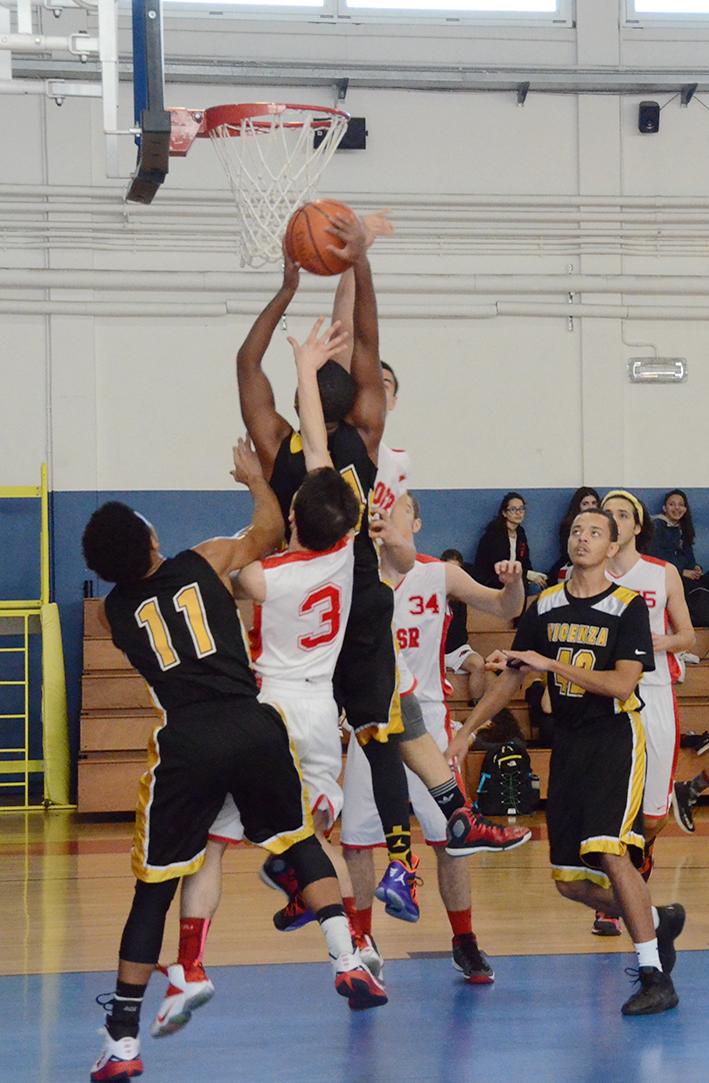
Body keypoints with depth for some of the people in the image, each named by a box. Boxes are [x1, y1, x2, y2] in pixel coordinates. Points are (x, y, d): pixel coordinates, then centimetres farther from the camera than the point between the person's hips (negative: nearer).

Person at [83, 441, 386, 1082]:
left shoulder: (115, 613, 13)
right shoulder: (206, 562, 10)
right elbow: (269, 528, 27)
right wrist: (255, 477, 44)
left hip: (186, 742, 0)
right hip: (254, 727, 0)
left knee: (155, 886, 6)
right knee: (301, 841, 23)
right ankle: (349, 964, 12)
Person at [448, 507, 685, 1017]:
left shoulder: (628, 606, -7)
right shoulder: (546, 607, 7)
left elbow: (623, 684, -17)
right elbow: (512, 677, 15)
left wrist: (552, 664, -22)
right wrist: (466, 732, 12)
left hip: (617, 738, -6)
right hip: (569, 743, 6)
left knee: (611, 854, -23)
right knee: (570, 881, 4)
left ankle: (655, 976, -15)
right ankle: (658, 921, 29)